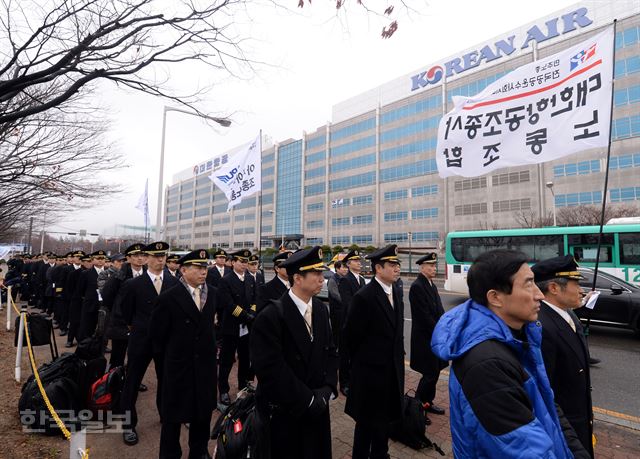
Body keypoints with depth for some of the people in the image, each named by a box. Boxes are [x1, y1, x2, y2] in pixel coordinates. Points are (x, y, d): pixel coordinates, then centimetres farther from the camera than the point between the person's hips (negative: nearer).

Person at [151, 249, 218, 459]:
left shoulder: (212, 292, -2)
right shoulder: (169, 297, -16)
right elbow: (157, 333, -5)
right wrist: (167, 354, 5)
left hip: (206, 363, 4)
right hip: (178, 365, -4)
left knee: (203, 411, 18)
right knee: (174, 413, 14)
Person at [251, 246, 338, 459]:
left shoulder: (321, 309, 0)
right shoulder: (270, 316, -21)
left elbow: (330, 351, 5)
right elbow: (271, 369, -23)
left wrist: (327, 388, -8)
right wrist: (307, 399, -18)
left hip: (317, 407, 6)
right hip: (285, 411, -5)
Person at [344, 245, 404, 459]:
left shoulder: (395, 292, 4)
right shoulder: (364, 296, -22)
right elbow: (351, 334, -14)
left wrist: (397, 356, 10)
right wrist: (363, 359, -2)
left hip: (391, 367, 7)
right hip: (371, 368, -7)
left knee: (385, 417, 22)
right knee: (368, 420, 11)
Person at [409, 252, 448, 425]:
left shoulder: (432, 285, 10)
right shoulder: (417, 287, -18)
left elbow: (439, 310, 11)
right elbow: (424, 315, -21)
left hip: (436, 336, 8)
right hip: (425, 338, -8)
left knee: (434, 372, 16)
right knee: (430, 374, -2)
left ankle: (428, 402, 31)